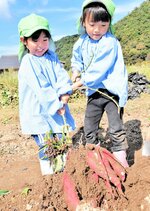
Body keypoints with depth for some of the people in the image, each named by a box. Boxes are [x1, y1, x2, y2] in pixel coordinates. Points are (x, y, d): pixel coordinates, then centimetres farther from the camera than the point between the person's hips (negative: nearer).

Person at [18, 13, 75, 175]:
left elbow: (63, 78, -3)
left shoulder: (52, 57, 6)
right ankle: (47, 171, 21)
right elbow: (41, 89, -20)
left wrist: (64, 98, -17)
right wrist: (57, 105, -18)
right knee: (46, 146, 2)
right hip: (38, 112, -6)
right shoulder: (27, 63, -14)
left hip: (58, 109, 6)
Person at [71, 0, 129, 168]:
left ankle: (120, 158, 16)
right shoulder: (81, 43, 2)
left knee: (115, 128, -2)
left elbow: (99, 69, -23)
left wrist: (81, 82, -15)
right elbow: (77, 58, 21)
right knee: (89, 126, 13)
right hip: (94, 91, 6)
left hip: (112, 90, -6)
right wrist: (76, 71, 3)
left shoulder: (110, 43, -18)